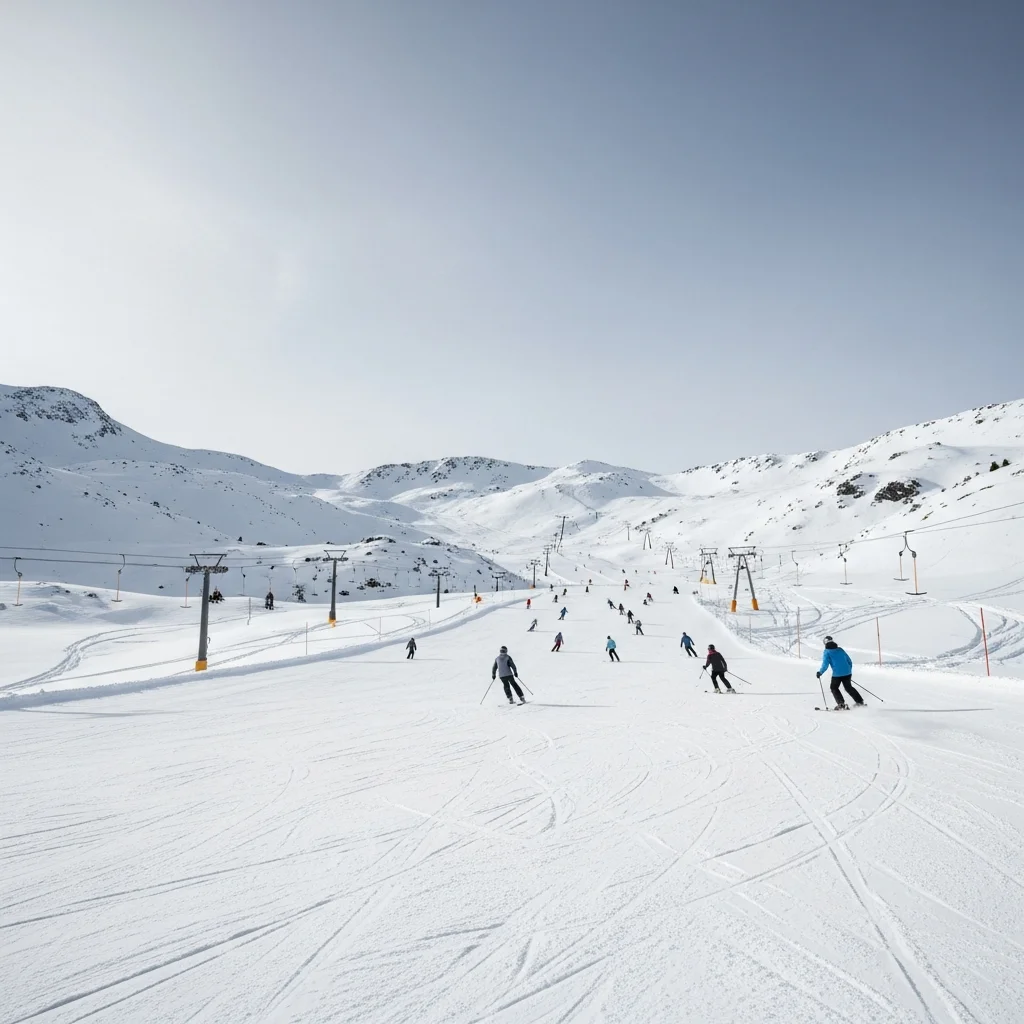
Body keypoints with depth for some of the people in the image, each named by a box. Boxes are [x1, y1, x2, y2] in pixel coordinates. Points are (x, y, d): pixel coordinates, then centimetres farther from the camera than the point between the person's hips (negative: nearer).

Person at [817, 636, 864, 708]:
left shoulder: (827, 652, -3)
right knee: (849, 687, 24)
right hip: (847, 673, 5)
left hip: (837, 674, -5)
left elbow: (825, 664, -11)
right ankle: (859, 701, 26)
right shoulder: (840, 650, 12)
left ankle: (841, 703, -2)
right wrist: (849, 670, 28)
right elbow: (849, 661, 15)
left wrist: (820, 672, 0)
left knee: (834, 688, 12)